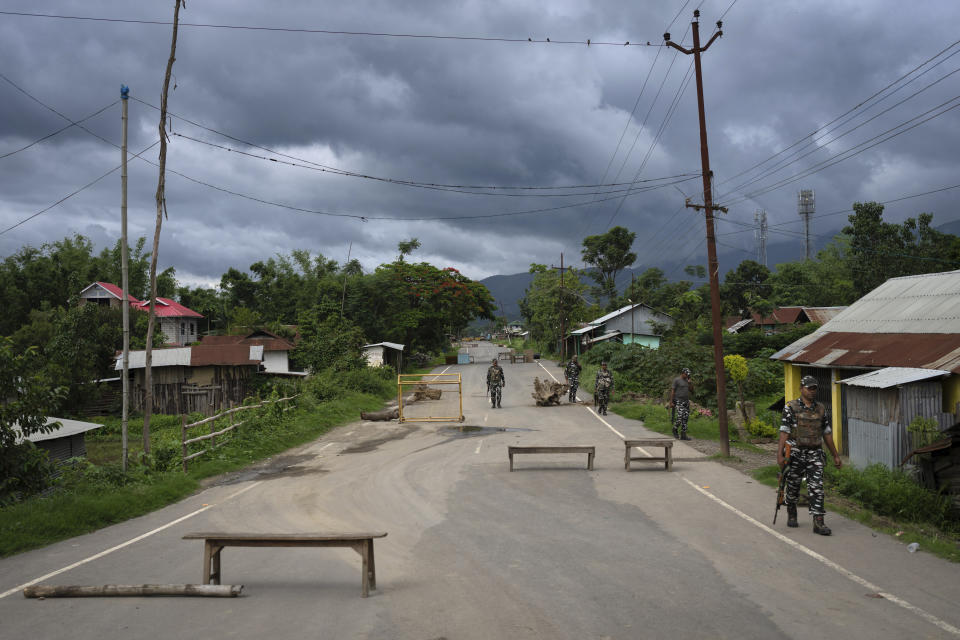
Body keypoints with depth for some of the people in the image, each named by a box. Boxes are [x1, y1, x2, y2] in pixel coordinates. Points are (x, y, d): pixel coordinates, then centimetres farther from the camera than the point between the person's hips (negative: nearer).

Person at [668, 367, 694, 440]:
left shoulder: (687, 380, 14)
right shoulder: (676, 380, -6)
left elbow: (692, 391, 15)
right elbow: (672, 391, -9)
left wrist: (690, 383, -2)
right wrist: (671, 402, -13)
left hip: (686, 401, 7)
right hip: (679, 402, -7)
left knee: (685, 418, 3)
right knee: (679, 418, -15)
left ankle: (683, 435, 6)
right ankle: (675, 429, 11)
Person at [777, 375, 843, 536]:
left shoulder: (821, 409, 9)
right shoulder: (791, 407, -3)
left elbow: (827, 433, 14)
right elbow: (784, 432, -8)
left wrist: (835, 455, 14)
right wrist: (780, 454, -16)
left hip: (815, 454, 2)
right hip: (795, 453, -2)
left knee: (817, 488, -7)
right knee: (793, 486, 9)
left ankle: (818, 522, -7)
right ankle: (791, 515, 32)